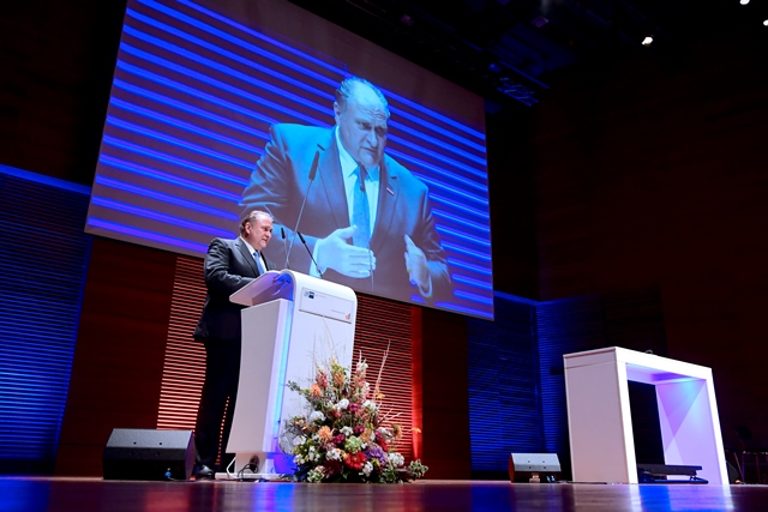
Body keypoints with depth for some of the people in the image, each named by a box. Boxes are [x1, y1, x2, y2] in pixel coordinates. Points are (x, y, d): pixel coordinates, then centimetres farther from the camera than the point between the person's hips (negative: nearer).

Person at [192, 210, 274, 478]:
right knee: (215, 398, -4)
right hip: (226, 334, -7)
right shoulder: (223, 246, 3)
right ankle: (204, 462, 0)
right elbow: (214, 276, -15)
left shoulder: (264, 261, 25)